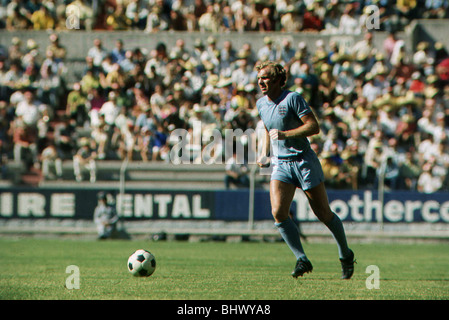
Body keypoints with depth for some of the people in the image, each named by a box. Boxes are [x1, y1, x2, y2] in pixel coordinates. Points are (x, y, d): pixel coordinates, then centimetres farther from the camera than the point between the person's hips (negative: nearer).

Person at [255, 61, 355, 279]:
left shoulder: (292, 98, -12)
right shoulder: (261, 104, 9)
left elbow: (314, 127, -17)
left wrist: (285, 134, -25)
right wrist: (264, 154, 12)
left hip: (304, 161, -5)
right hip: (280, 164, 5)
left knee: (323, 214, 2)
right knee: (278, 212, -16)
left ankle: (346, 255, 23)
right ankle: (302, 260, -7)